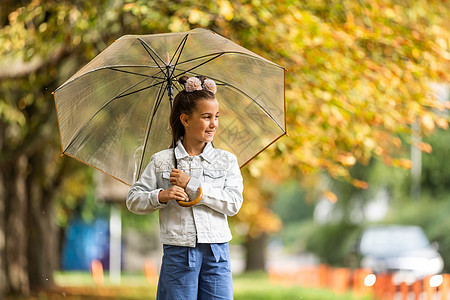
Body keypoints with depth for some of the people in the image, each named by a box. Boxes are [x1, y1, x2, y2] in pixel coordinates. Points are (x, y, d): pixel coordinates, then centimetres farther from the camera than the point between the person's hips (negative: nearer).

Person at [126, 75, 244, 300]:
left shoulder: (226, 161, 8)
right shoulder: (161, 161, 5)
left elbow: (234, 203, -4)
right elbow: (133, 200, 6)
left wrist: (192, 185, -10)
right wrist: (161, 196, -14)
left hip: (217, 254, 1)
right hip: (178, 253, -1)